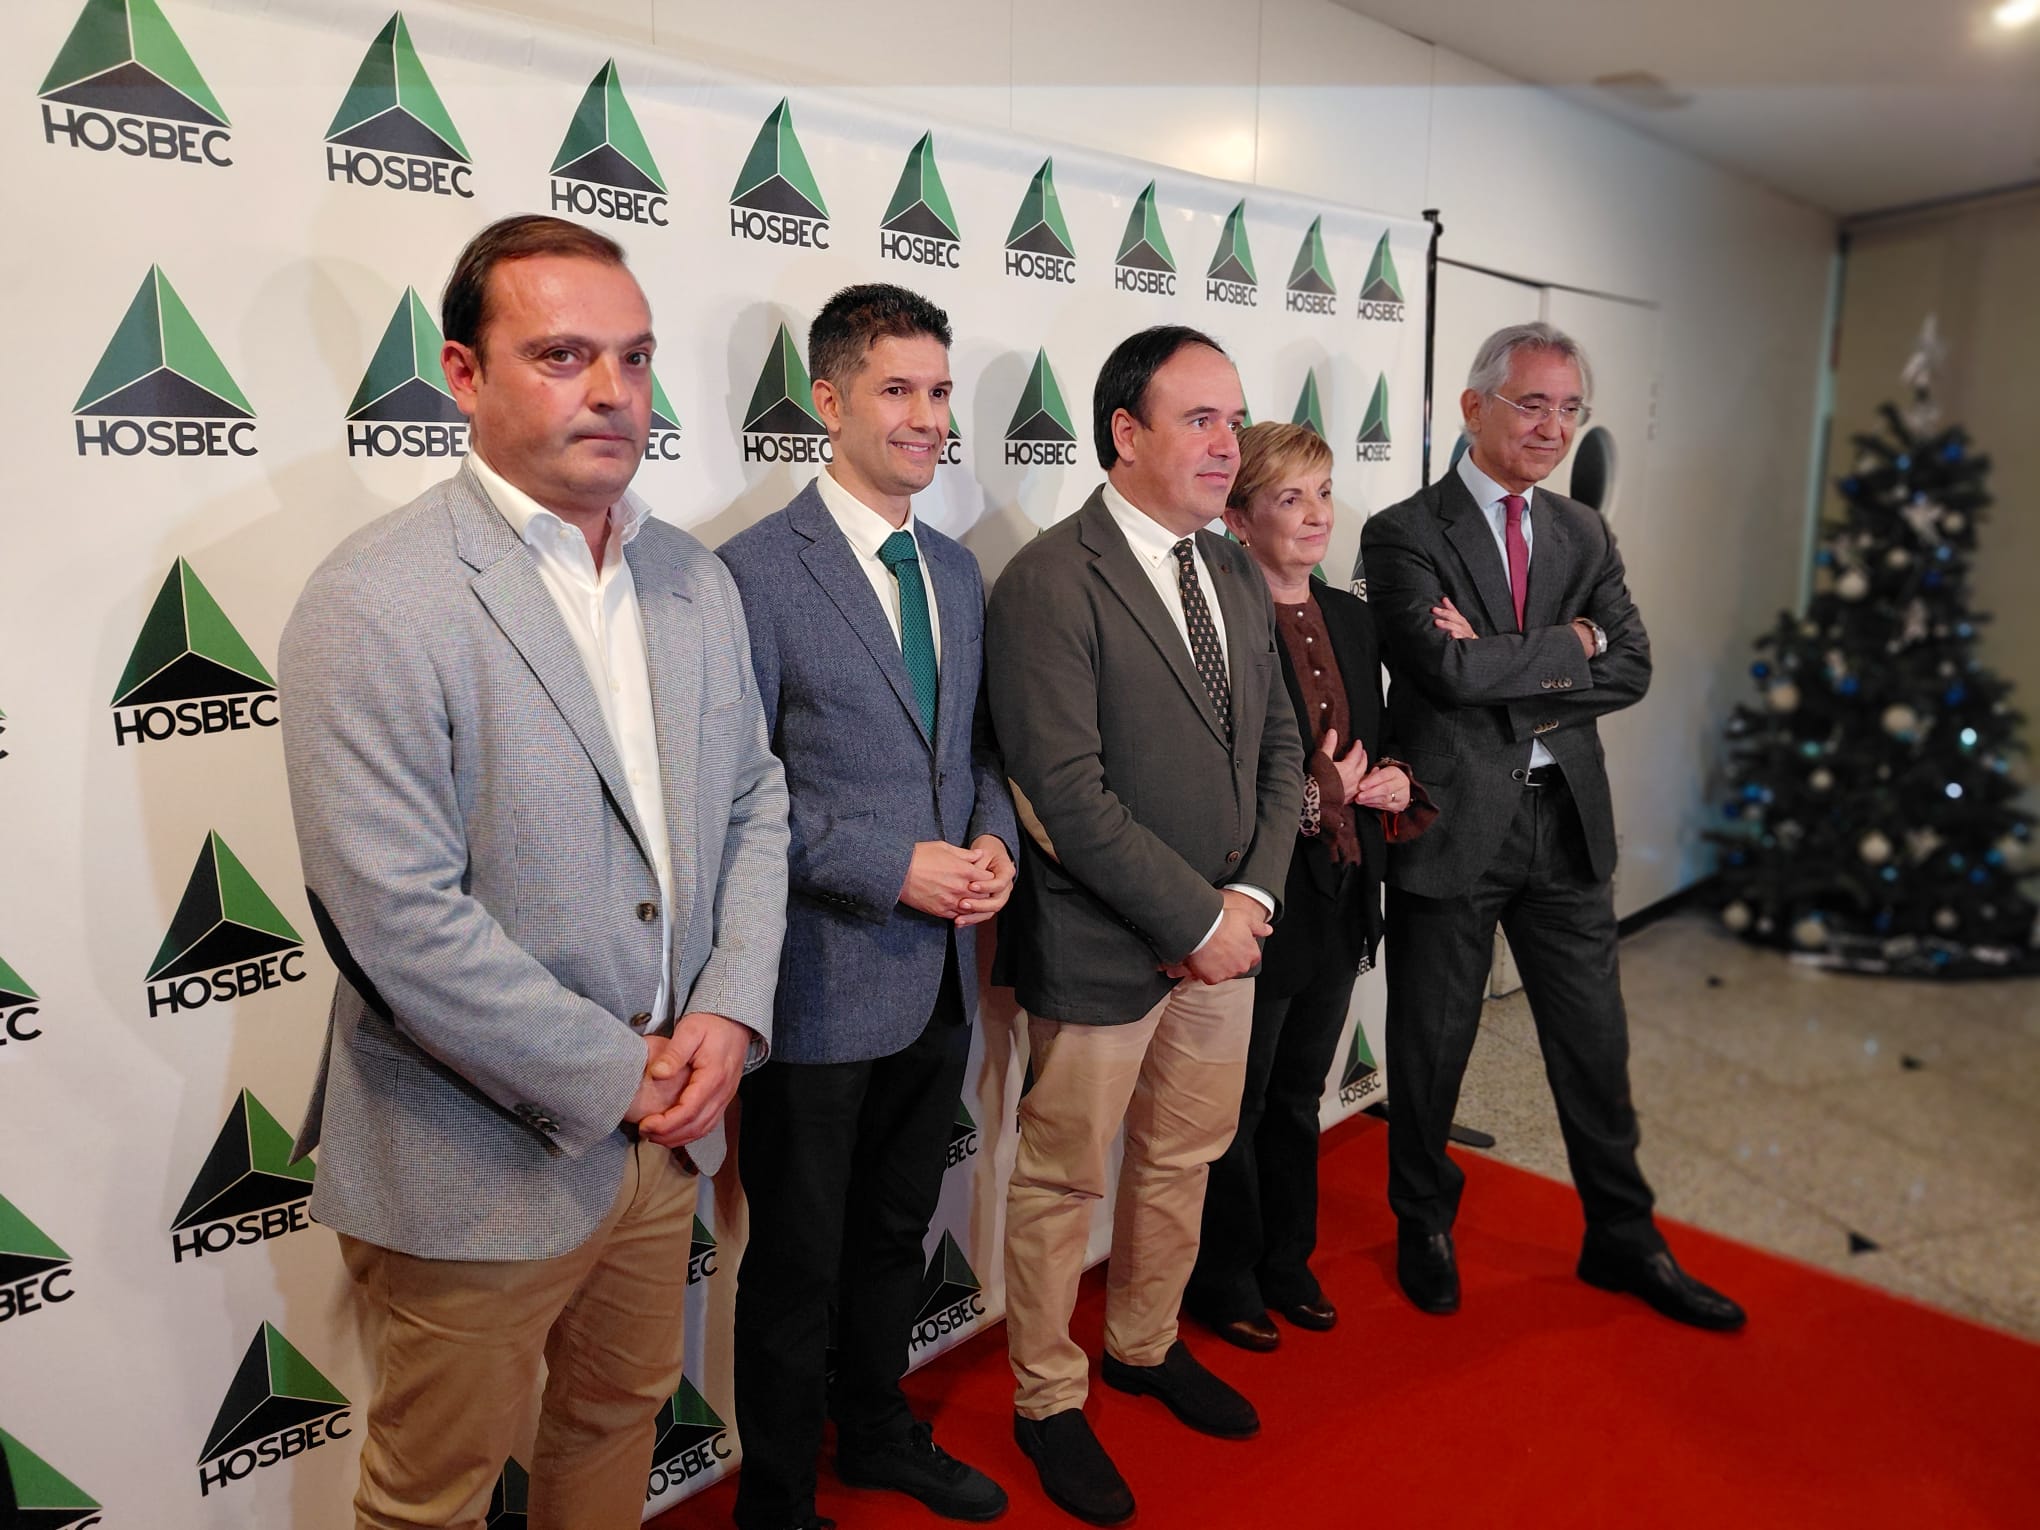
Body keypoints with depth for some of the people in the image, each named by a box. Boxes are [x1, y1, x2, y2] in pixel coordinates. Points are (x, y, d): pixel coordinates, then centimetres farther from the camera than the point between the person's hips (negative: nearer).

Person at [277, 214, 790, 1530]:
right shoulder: (377, 604, -19)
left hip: (664, 1126, 6)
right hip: (480, 1166, -5)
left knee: (622, 1412, 26)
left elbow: (754, 797, 7)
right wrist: (615, 1077, -16)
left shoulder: (697, 580, 3)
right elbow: (402, 923, -23)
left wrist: (730, 1009, -6)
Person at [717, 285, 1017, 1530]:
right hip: (826, 982, -6)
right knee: (798, 1263, 13)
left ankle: (878, 1430, 48)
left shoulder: (960, 572, 9)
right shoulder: (759, 570, -14)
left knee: (896, 1232, 25)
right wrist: (893, 868, -20)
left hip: (943, 976, 7)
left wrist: (992, 839, -5)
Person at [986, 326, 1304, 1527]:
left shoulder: (1238, 575, 9)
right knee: (1064, 1180, 11)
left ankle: (1147, 1343, 46)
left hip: (1224, 937, 7)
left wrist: (1253, 896, -4)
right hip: (1102, 952, -7)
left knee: (1183, 1160, 22)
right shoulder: (1050, 580, -16)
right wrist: (1194, 919, -16)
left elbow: (1279, 748, 11)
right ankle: (1049, 1400, 33)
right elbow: (1068, 791, -22)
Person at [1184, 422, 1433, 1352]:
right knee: (1236, 1108, 10)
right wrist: (1310, 799, -24)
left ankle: (1287, 1263, 40)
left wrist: (1391, 785, -3)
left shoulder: (1350, 618, 9)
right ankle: (1223, 1282, 31)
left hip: (1339, 901, 7)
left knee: (1298, 1098, 22)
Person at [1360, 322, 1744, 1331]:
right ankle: (1424, 1228, 34)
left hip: (1566, 821, 5)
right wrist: (1571, 644, -11)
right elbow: (1448, 669, -22)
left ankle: (1622, 1238, 35)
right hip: (1452, 823, -5)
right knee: (1431, 1048, 12)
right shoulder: (1404, 534, -8)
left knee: (1594, 1044, 16)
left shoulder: (1584, 535, 9)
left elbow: (1630, 670, -3)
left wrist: (1503, 670, -15)